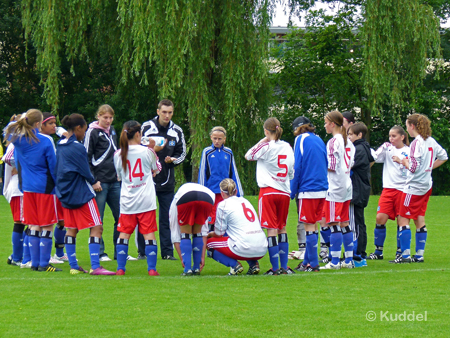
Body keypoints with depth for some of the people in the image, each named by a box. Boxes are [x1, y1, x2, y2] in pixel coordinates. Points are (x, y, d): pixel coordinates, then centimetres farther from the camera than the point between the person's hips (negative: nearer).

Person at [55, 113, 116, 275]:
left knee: (71, 229, 12)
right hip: (81, 193, -8)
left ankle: (73, 266, 11)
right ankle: (95, 266, -15)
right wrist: (94, 183, 8)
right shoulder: (77, 147, -15)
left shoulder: (61, 146, 9)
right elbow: (85, 171, -13)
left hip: (65, 193, 8)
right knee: (96, 227, -6)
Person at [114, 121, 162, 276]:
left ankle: (120, 268, 4)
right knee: (149, 234, 1)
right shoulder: (147, 152, -5)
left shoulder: (118, 154, 1)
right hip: (146, 200, -2)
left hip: (127, 201, 2)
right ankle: (152, 268, -1)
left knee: (124, 234, 8)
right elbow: (156, 170, 12)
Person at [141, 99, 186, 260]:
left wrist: (173, 159, -7)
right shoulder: (146, 127, 0)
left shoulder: (177, 131, 7)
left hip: (167, 182, 2)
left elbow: (182, 153, 12)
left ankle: (167, 252, 9)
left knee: (167, 218, 3)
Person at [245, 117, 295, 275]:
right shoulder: (287, 147, 7)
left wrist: (262, 142, 8)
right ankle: (284, 267, 11)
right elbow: (291, 172, 13)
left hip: (268, 191, -5)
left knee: (271, 229, -5)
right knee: (282, 228, 13)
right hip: (284, 191, 5)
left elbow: (248, 155, 6)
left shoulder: (266, 147, -9)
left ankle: (275, 268, -8)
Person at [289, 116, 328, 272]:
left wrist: (292, 191, -3)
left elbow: (297, 167, -9)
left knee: (309, 225, -3)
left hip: (308, 189, -7)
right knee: (313, 225, 14)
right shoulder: (319, 140, 16)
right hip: (322, 189, 7)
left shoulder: (301, 139, -4)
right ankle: (307, 261, 19)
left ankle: (313, 264, -3)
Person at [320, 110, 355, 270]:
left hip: (335, 188, -8)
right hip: (346, 186, 8)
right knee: (344, 224, 12)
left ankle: (335, 261, -6)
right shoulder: (348, 141, 12)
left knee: (334, 224, -6)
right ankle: (349, 260, 13)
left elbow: (331, 166, -17)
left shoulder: (333, 142, -13)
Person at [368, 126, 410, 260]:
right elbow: (376, 158, -5)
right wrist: (383, 148, -18)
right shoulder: (388, 149, 7)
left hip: (402, 188, -3)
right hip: (388, 188, 3)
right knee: (380, 218, -5)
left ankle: (400, 252, 13)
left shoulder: (408, 151, -1)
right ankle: (378, 252, 5)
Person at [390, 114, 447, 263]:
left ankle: (405, 255, -6)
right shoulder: (431, 141, 7)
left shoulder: (416, 143, -18)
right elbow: (443, 156, 19)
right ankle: (419, 255, 11)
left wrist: (402, 161, -5)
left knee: (403, 219, -3)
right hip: (426, 186, 8)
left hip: (414, 186, -8)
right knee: (419, 220, 12)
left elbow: (414, 167, -21)